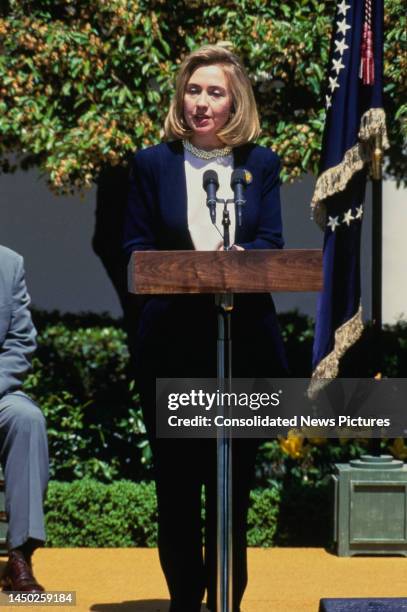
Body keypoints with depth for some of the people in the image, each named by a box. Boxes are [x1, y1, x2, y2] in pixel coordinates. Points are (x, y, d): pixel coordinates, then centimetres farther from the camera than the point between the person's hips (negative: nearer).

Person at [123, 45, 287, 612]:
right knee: (176, 479, 3)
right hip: (171, 345, 0)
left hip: (246, 342, 1)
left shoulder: (261, 164, 10)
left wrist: (235, 258, -19)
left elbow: (272, 244, 3)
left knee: (235, 475, 5)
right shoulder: (152, 163, 7)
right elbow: (136, 247, 3)